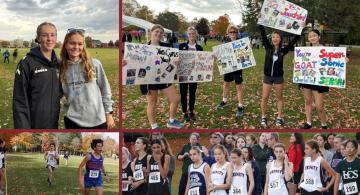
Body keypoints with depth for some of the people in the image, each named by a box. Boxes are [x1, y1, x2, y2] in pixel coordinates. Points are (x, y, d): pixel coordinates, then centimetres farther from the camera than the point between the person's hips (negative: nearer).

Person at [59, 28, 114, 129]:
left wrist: (108, 113, 1)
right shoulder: (61, 68, 3)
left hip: (97, 119, -1)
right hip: (73, 120, 1)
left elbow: (105, 90, 1)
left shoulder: (94, 64, -3)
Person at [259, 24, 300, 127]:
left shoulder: (283, 50, -5)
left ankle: (280, 117, 18)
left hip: (278, 77, 0)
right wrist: (261, 24, -15)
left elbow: (294, 41, -8)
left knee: (279, 97, 10)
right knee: (265, 97, 3)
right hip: (267, 76, 1)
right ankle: (263, 117, 16)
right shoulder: (268, 47, -4)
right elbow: (263, 34, -10)